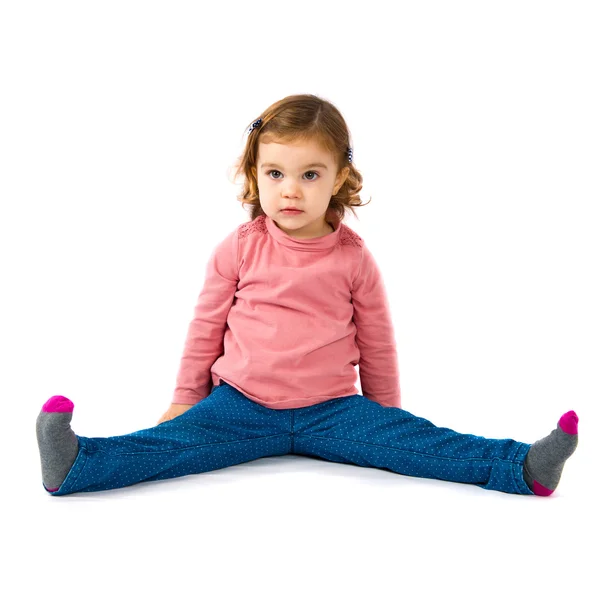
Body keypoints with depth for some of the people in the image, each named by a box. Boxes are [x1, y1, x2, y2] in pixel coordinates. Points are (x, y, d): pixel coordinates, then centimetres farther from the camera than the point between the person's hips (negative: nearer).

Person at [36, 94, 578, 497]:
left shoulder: (354, 258, 0)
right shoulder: (239, 250, -1)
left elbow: (377, 343, 10)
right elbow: (207, 327, 9)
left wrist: (384, 415, 15)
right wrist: (185, 398, 11)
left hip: (331, 409, 0)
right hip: (241, 403, 0)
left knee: (410, 438, -16)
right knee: (176, 441, -22)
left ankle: (521, 467, -23)